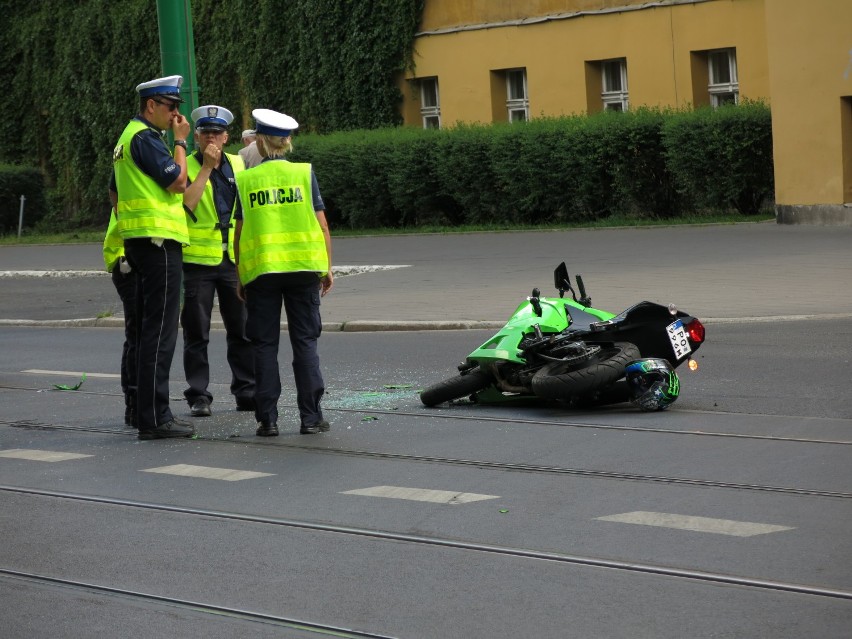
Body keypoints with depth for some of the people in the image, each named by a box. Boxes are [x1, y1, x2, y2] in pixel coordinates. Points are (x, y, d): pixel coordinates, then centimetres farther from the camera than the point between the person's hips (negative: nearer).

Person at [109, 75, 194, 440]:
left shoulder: (128, 137, 19)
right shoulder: (145, 137, -13)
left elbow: (115, 194, 25)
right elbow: (178, 182, -16)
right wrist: (180, 141, -5)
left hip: (138, 242, 11)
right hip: (158, 241, -11)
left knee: (147, 330, 14)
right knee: (160, 331, -10)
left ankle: (147, 413, 18)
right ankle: (154, 418, -11)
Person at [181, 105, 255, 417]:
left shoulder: (238, 165, 11)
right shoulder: (186, 166, -2)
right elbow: (185, 204, -19)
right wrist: (206, 167, -18)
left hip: (234, 260, 3)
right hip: (197, 260, -3)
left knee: (243, 330, 6)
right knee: (197, 334, 1)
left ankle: (247, 392, 14)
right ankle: (198, 397, 7)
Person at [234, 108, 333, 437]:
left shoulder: (245, 180, 1)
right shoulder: (304, 173, 1)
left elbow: (239, 232, 2)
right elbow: (322, 226, -1)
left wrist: (239, 276, 9)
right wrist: (327, 268, 6)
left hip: (260, 270, 0)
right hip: (303, 268, 0)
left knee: (265, 345, 5)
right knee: (304, 342, 5)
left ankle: (268, 419, 1)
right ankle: (310, 416, 1)